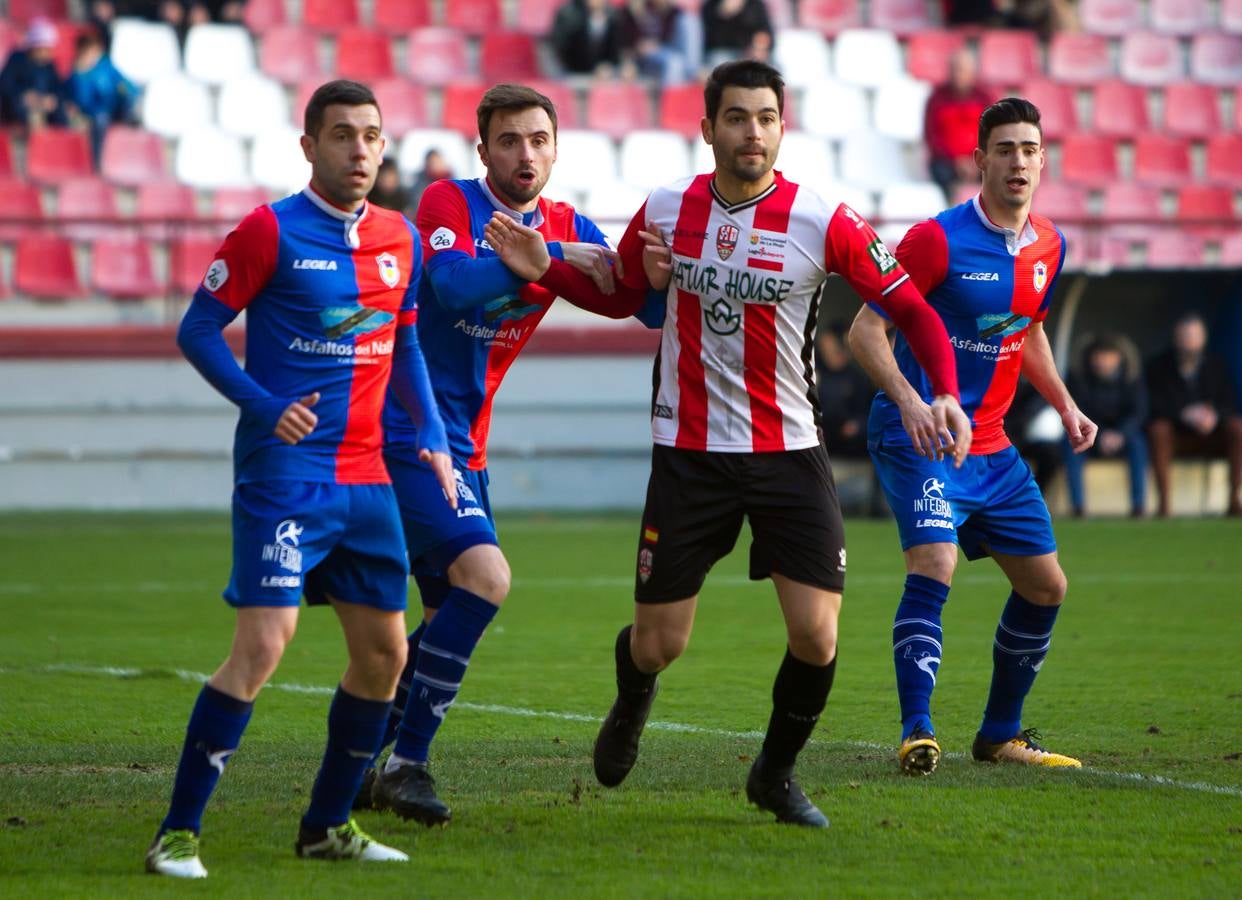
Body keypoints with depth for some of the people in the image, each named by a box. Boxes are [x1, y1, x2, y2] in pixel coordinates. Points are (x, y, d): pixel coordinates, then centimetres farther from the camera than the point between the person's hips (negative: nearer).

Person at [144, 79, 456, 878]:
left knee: (384, 652, 8)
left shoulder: (401, 239, 11)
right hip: (285, 473, -7)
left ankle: (328, 825, 24)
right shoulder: (272, 230, -8)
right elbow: (197, 331, -5)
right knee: (264, 643, -16)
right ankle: (179, 833, -10)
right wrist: (264, 405, -17)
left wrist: (433, 434, 11)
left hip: (366, 477, 7)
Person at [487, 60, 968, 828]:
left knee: (816, 635, -10)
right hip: (689, 452, 1)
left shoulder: (824, 222, -9)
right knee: (659, 646, 2)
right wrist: (543, 267, 0)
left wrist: (946, 393, -19)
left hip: (790, 454, -1)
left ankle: (777, 773, 19)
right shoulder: (665, 210, -1)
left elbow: (910, 306, -4)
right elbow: (623, 292, 16)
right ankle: (632, 705, 42)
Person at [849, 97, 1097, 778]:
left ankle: (1000, 734, 24)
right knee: (935, 564, -26)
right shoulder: (939, 238, -15)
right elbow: (865, 328, -15)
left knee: (1045, 586, 10)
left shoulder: (1048, 246, 7)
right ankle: (917, 733, -25)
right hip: (918, 437, -7)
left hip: (991, 446, 7)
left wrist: (1064, 405, 14)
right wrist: (907, 397, -30)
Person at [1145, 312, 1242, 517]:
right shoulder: (1159, 367, -3)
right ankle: (1163, 502, -38)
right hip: (1176, 437, -2)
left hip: (1210, 436, 2)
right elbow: (1156, 408, -12)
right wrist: (1187, 414, -29)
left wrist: (1215, 415, -24)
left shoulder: (1216, 365, 4)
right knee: (1158, 429, -34)